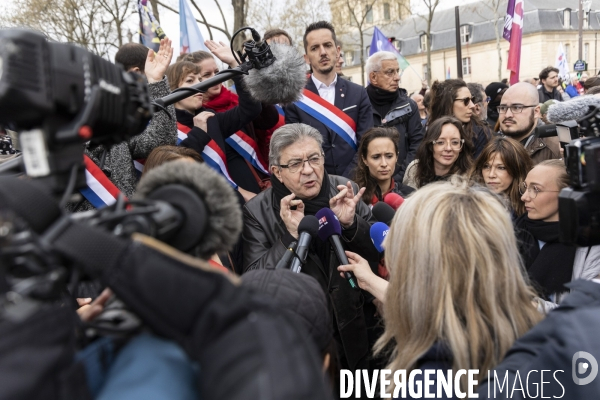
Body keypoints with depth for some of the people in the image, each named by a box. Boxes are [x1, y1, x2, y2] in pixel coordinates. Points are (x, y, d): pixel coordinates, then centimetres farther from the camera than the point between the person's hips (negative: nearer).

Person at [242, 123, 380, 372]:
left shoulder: (346, 191, -6)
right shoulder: (257, 212, -12)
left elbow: (382, 252, -3)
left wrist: (351, 224, -22)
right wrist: (290, 236, -28)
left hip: (354, 333, 3)